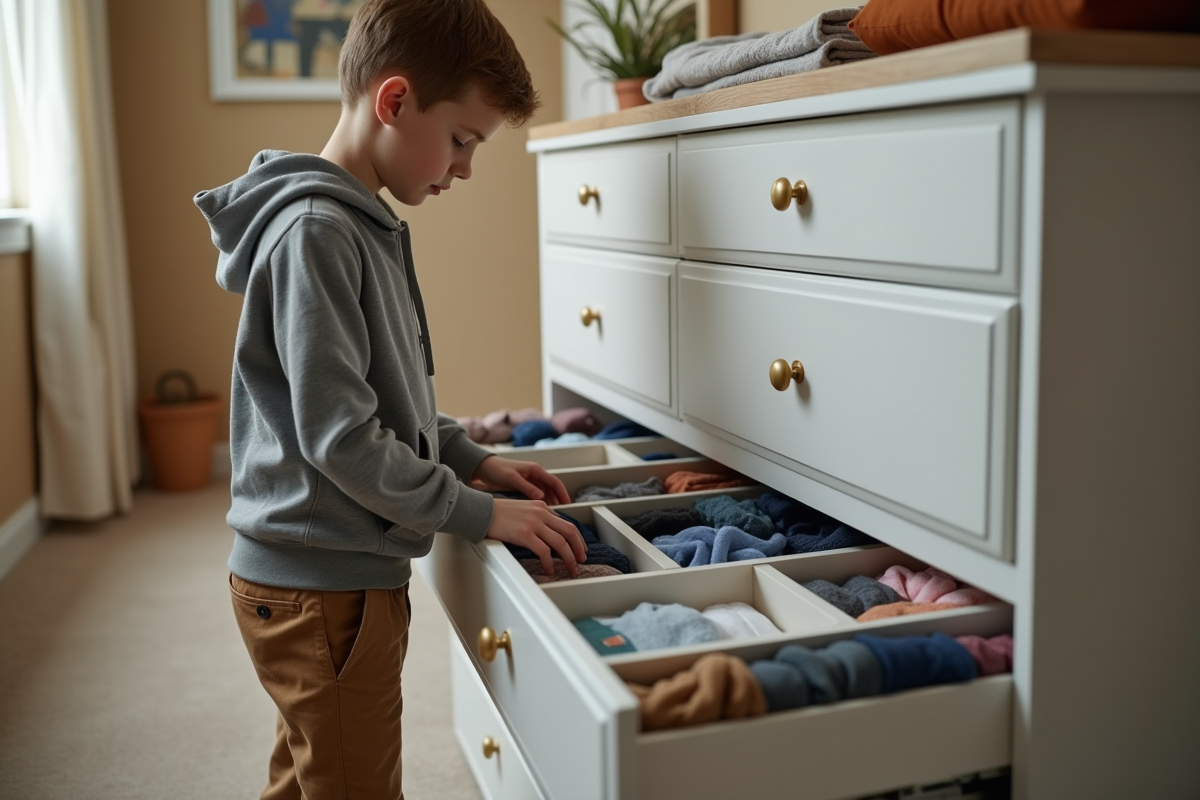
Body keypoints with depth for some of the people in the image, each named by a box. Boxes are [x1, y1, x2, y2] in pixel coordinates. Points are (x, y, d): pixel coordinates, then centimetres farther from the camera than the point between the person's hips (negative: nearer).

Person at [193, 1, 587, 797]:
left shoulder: (369, 223, 10)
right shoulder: (314, 232, -20)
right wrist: (479, 513, -18)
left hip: (344, 570, 9)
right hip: (321, 584, -9)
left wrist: (474, 459, 8)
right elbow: (338, 437, -24)